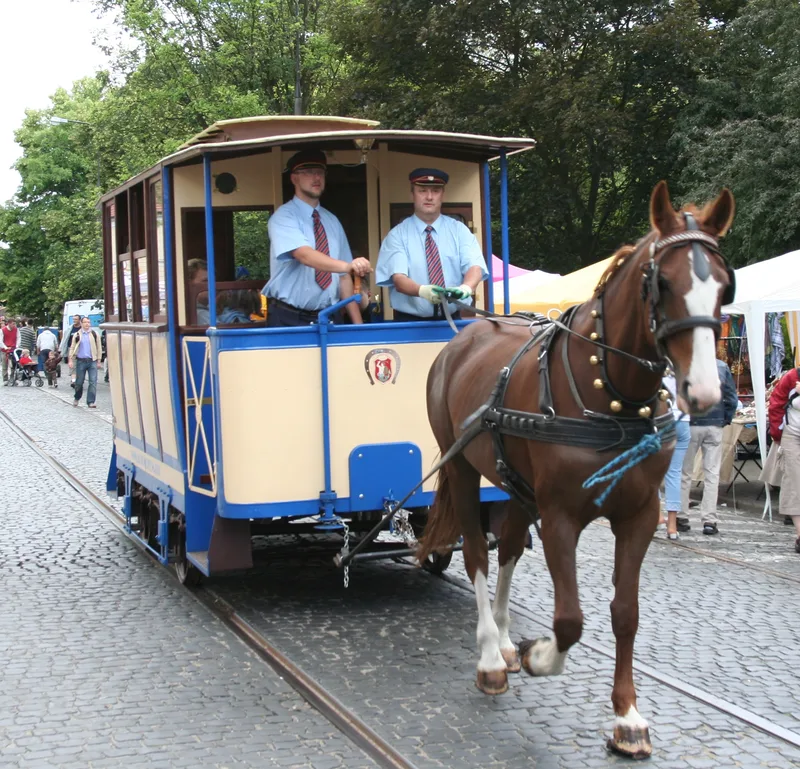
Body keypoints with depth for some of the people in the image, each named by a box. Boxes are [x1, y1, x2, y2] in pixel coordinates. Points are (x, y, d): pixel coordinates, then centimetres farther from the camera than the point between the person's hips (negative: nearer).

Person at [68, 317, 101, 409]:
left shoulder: (95, 334, 6)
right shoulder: (77, 335, 6)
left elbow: (98, 348, 9)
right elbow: (72, 348, 8)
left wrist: (98, 360, 5)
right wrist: (70, 360, -2)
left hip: (92, 361, 0)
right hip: (81, 361, 0)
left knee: (93, 382, -9)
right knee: (79, 382, 7)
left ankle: (91, 402, -6)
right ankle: (77, 398, 31)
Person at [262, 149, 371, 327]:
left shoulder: (332, 222, 11)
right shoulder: (283, 217, -8)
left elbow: (343, 276, 10)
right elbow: (304, 254, -27)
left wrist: (357, 324, 3)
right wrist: (348, 265, -42)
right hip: (288, 319, -5)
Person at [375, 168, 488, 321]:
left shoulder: (459, 231, 7)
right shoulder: (397, 235, 1)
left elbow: (474, 266, -7)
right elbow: (398, 278, -12)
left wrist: (466, 288, -30)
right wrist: (422, 291, -33)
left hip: (452, 320, 2)